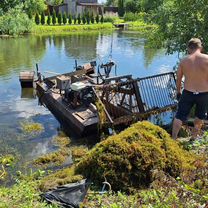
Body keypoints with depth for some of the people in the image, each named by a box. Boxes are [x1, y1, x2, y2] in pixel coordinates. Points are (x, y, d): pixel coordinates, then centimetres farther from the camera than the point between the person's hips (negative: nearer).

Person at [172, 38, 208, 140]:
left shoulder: (184, 61, -5)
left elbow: (178, 79, 4)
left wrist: (178, 92, 19)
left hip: (188, 93, 1)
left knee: (179, 116, 12)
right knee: (200, 117, 23)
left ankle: (173, 139, 16)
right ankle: (194, 137, 41)